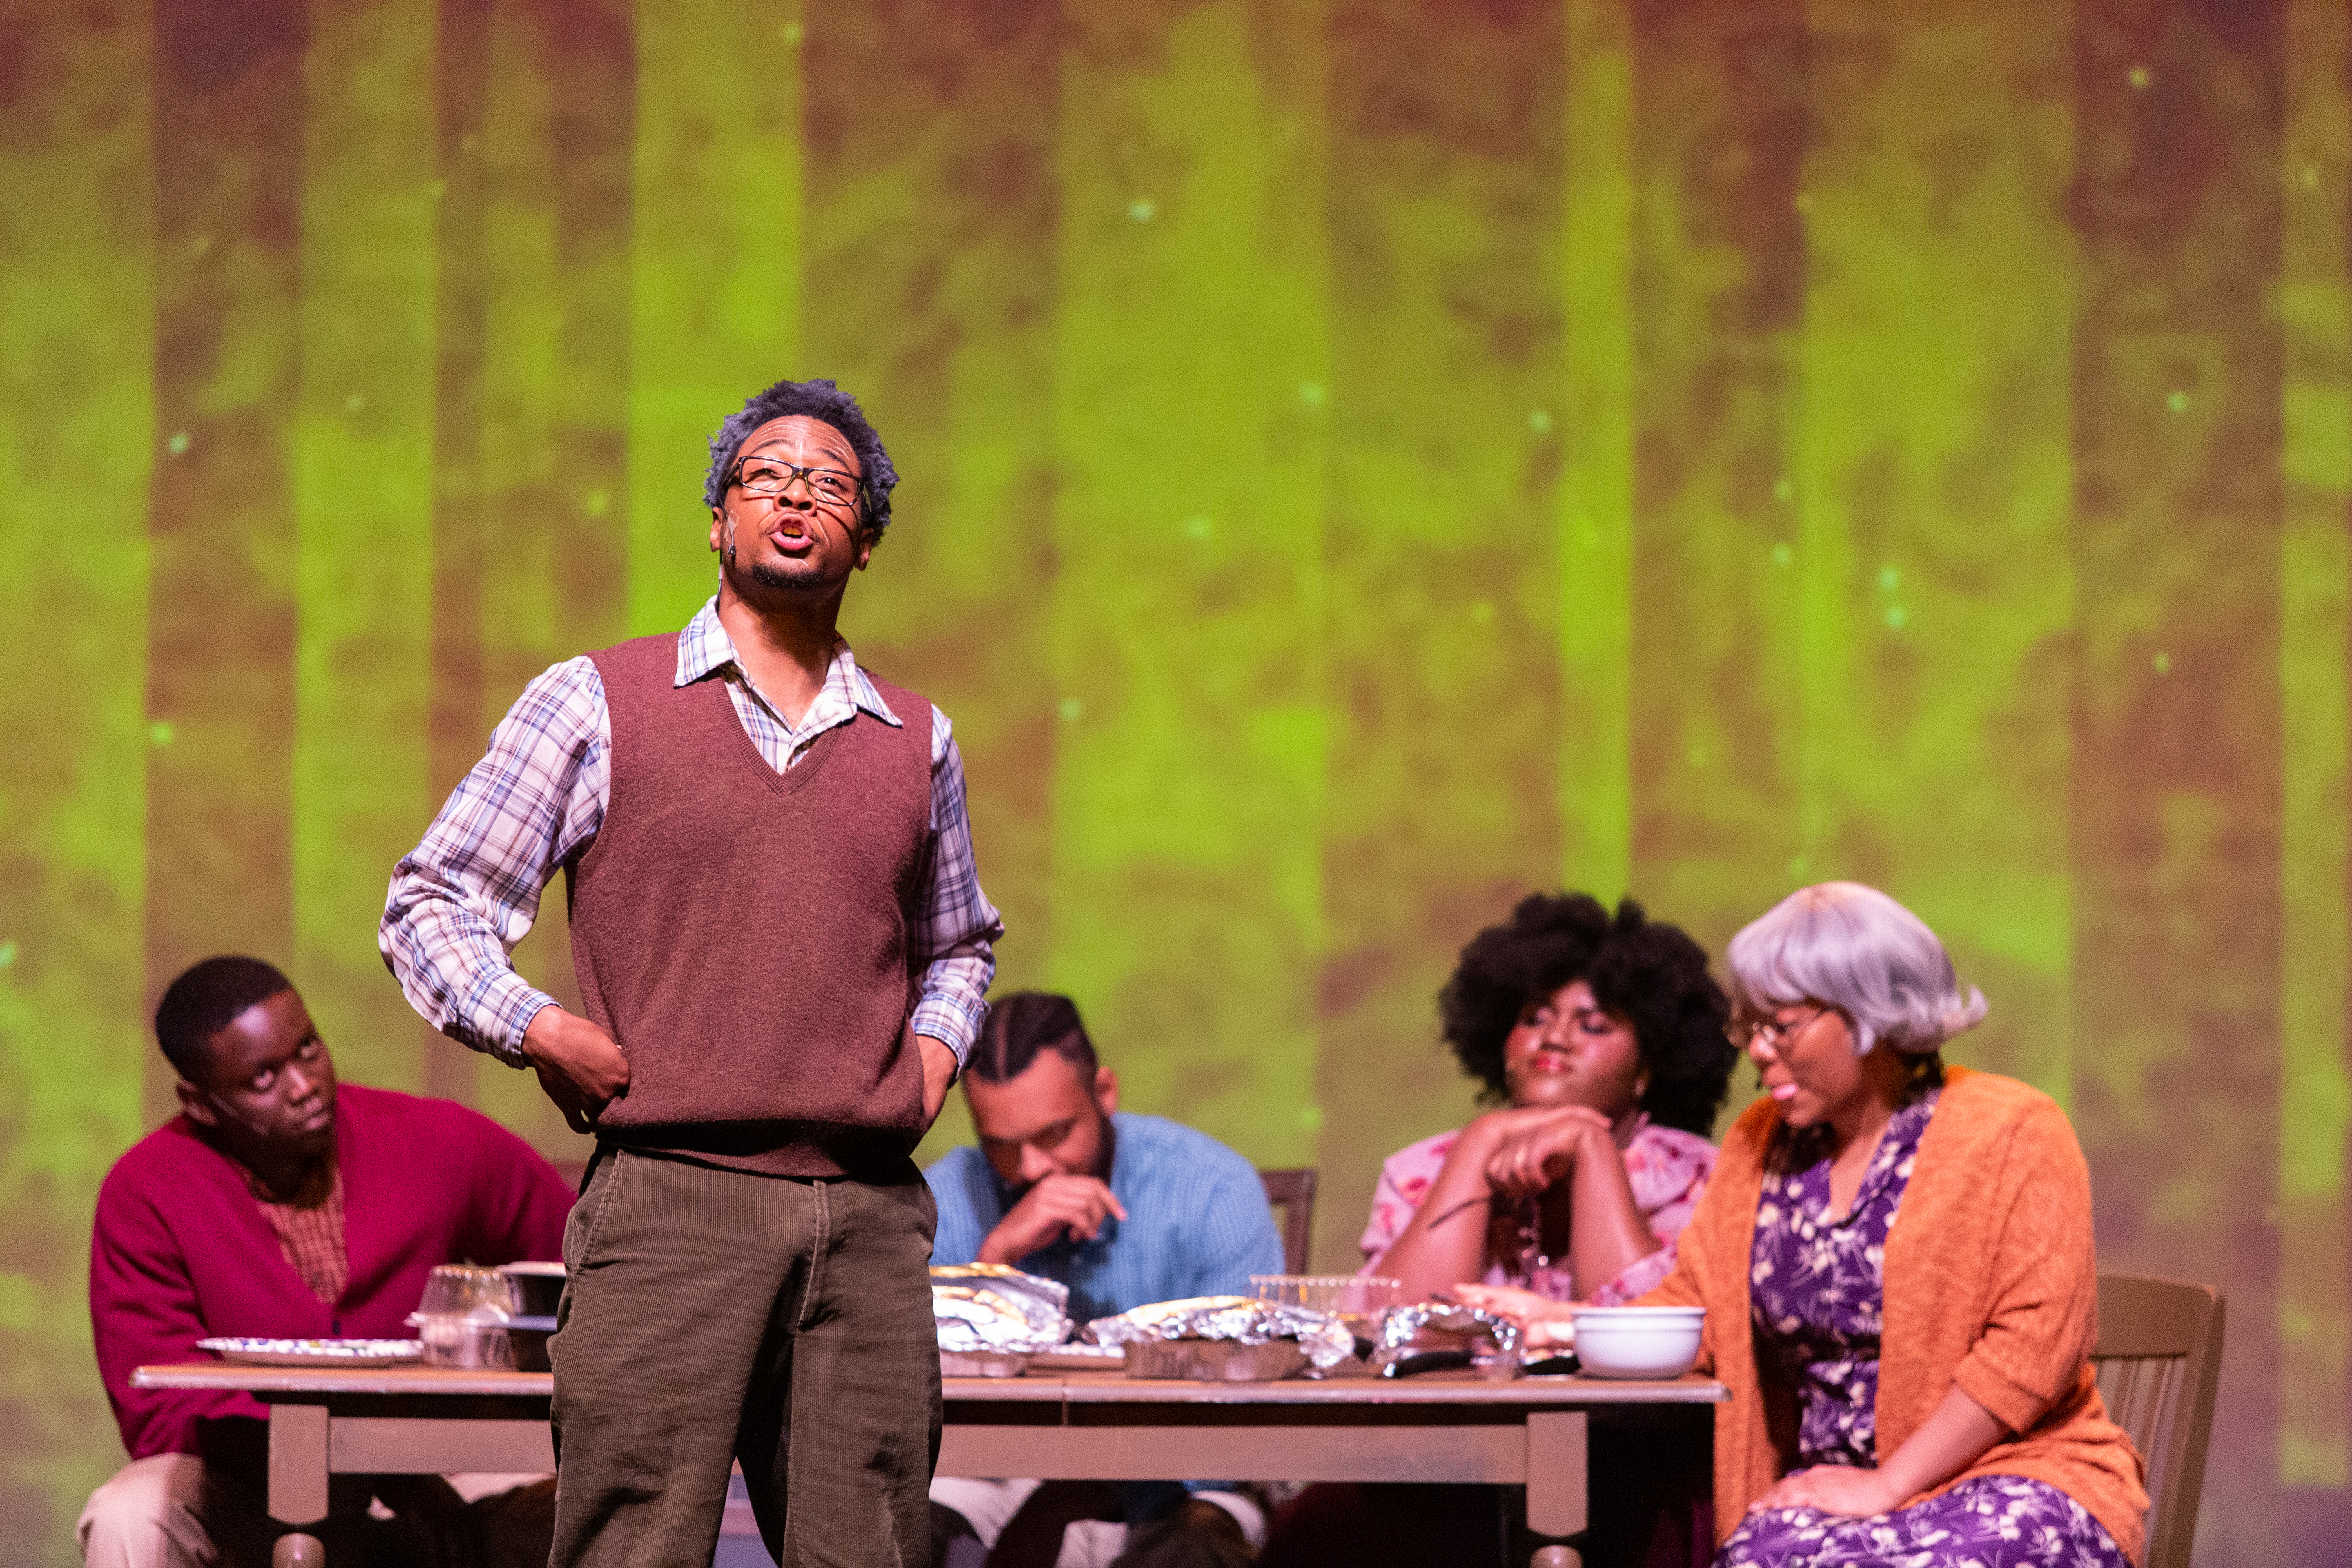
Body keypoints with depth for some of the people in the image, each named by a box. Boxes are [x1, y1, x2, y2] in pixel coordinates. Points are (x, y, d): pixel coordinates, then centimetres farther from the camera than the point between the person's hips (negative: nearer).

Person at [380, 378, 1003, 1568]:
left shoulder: (916, 743, 19)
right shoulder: (594, 705, 7)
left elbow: (958, 944, 35)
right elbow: (428, 904, 9)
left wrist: (935, 1045, 15)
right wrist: (535, 1032, -5)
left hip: (871, 1214, 4)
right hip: (668, 1199, -4)